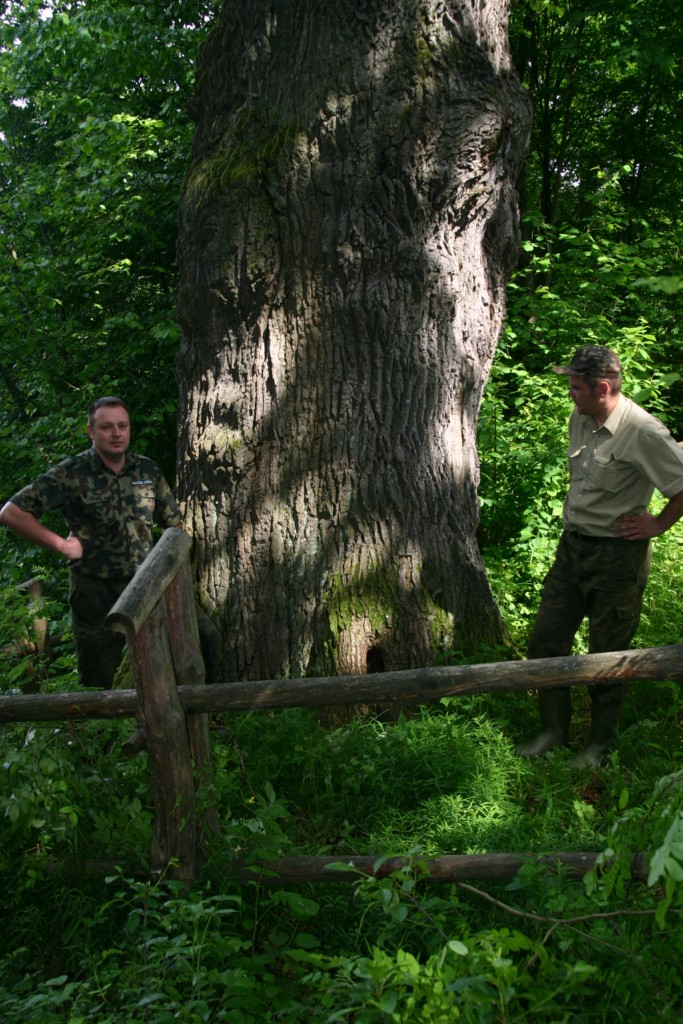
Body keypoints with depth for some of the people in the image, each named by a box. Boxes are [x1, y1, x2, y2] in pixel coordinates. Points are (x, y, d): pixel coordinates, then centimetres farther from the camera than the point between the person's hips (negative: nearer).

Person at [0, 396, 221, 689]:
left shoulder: (147, 470, 4)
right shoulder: (71, 474, -9)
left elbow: (173, 522, 16)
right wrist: (62, 545, -13)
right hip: (96, 593, -3)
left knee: (207, 637, -7)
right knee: (98, 684, 5)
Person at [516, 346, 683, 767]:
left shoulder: (641, 431, -22)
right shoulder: (580, 420, 3)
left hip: (617, 555, -8)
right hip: (573, 544, 8)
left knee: (608, 655, 5)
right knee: (546, 639, 11)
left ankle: (601, 745, 24)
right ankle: (554, 731, 26)